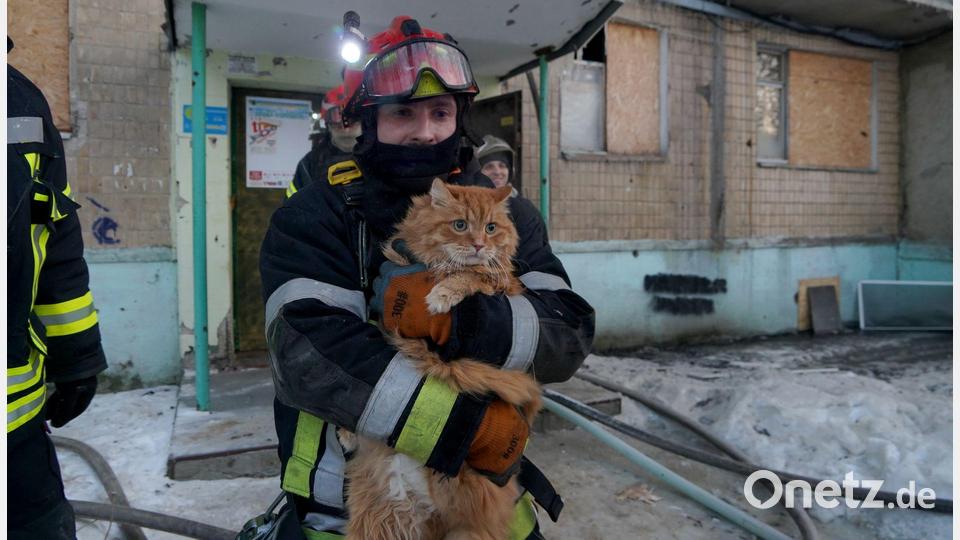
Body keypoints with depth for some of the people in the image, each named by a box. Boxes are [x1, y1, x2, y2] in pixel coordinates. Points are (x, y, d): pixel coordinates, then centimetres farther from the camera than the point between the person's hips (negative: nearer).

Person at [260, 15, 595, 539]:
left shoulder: (506, 215, -1)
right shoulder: (315, 219, -10)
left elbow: (570, 334, -11)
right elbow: (304, 349, -24)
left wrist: (462, 318, -28)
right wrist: (466, 425, -28)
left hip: (486, 493, 3)